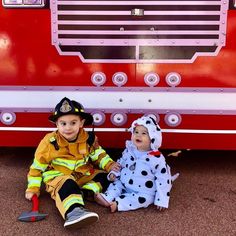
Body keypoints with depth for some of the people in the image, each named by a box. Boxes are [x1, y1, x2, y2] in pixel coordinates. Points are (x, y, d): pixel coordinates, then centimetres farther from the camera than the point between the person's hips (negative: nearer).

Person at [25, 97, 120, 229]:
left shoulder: (89, 140, -4)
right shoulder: (50, 142, -12)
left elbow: (99, 155, 11)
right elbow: (38, 166, -4)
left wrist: (109, 165, -9)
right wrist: (33, 188, -5)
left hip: (83, 175, 5)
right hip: (58, 177, -5)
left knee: (104, 176, -8)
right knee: (66, 185, -38)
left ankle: (85, 192, -28)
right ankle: (73, 212, -62)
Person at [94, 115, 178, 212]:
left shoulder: (157, 159, -19)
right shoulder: (129, 151, -2)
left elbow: (163, 180, -17)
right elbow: (121, 162, 17)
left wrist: (161, 200, -19)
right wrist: (114, 173, 0)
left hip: (143, 193, -6)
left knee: (143, 199, -30)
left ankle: (118, 203, -34)